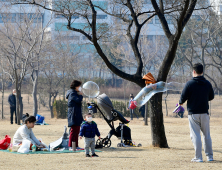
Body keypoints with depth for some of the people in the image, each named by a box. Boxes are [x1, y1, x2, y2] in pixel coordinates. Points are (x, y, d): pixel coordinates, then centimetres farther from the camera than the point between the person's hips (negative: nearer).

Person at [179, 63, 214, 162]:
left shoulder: (190, 84, -11)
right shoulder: (207, 84, 3)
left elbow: (183, 97, -9)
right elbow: (211, 97, 14)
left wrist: (180, 103, 13)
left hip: (193, 113, -4)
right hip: (204, 112, 4)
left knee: (195, 135, -1)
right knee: (207, 135, 14)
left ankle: (198, 157, -5)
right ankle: (210, 156, 17)